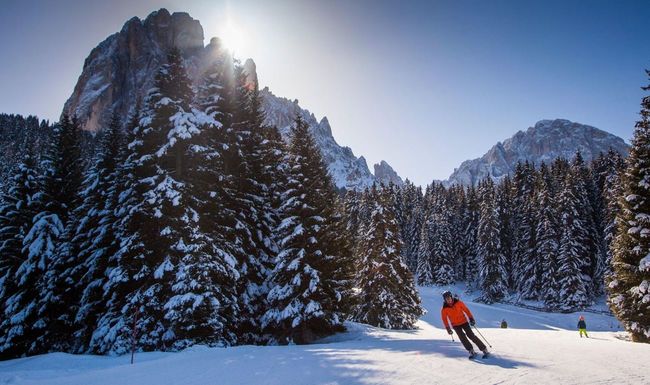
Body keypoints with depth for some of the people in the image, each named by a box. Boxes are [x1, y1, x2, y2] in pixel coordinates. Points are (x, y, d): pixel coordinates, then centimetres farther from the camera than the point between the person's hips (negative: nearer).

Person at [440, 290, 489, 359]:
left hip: (464, 322, -1)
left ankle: (484, 350, -1)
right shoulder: (444, 309, -12)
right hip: (455, 325, 1)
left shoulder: (458, 302, -12)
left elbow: (466, 310, -3)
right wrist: (448, 329, -5)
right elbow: (444, 319, -3)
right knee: (462, 338, -11)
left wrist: (471, 318, -5)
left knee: (471, 336, -8)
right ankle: (471, 352, 2)